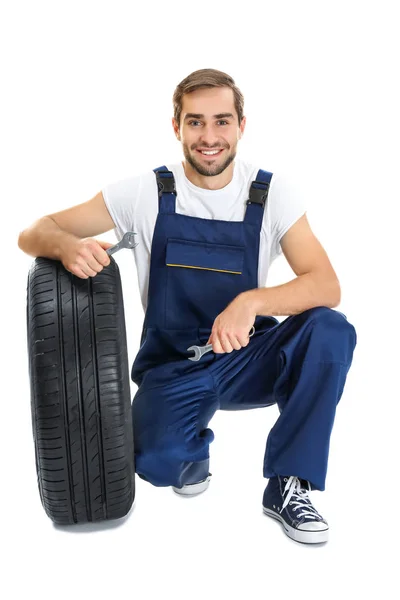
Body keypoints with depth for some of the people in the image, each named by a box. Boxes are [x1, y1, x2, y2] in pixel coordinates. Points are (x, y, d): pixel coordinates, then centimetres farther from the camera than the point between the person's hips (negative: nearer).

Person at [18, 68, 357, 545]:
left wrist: (253, 301, -36)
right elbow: (33, 234, -6)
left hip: (247, 360, 1)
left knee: (330, 331, -28)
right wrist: (66, 245, -32)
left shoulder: (270, 193, -6)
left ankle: (288, 486, -10)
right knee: (157, 461, -30)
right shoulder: (145, 193, -7)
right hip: (171, 369, -1)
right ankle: (194, 448, 10)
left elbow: (326, 286, -16)